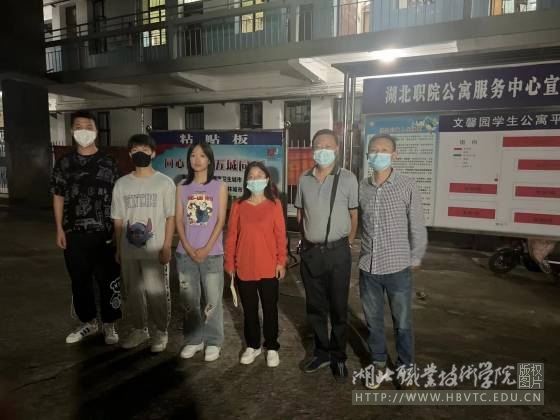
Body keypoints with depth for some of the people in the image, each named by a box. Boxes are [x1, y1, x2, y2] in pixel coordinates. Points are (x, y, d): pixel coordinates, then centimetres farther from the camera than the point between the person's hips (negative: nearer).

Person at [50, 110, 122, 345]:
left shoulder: (108, 163, 1)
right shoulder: (64, 164, 6)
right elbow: (58, 197, 8)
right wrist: (59, 229, 3)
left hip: (104, 233, -2)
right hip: (74, 233, 2)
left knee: (108, 280, 4)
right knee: (80, 281, 13)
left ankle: (109, 325, 20)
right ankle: (88, 322, 31)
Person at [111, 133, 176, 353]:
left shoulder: (165, 183, -4)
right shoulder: (122, 184, 6)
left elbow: (170, 217, -4)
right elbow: (118, 219, 9)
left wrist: (166, 246, -9)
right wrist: (118, 249, 8)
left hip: (155, 250, -3)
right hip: (129, 250, 4)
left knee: (157, 292, 3)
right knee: (132, 292, 13)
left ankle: (161, 331, 21)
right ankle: (139, 329, 32)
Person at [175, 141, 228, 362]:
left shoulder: (219, 187, 1)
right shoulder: (182, 188, 7)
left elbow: (220, 221, -4)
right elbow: (179, 221, 4)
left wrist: (206, 249, -11)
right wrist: (189, 249, -8)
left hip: (212, 253, -2)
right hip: (186, 253, 2)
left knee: (212, 300, 2)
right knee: (189, 300, 9)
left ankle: (213, 342, 17)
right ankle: (193, 340, 24)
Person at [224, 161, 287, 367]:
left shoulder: (274, 204, -3)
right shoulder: (238, 205, 1)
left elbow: (280, 235, -2)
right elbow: (231, 236, 3)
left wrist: (281, 261, -4)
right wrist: (229, 262, 1)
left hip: (268, 267, -1)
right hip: (244, 267, 2)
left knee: (270, 308, 10)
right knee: (249, 309, 14)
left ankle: (272, 347, 26)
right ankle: (252, 345, 31)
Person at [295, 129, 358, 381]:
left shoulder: (348, 179, -5)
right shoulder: (304, 179, 4)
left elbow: (354, 215, 0)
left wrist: (348, 244, 2)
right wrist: (306, 240, 10)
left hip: (337, 252, -3)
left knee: (338, 308, 8)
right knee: (315, 306, 14)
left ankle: (338, 357, 26)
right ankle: (322, 353, 31)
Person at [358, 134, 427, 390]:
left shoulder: (407, 186, -8)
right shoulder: (361, 187, 1)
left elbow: (417, 226, -3)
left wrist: (415, 259, 1)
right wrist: (362, 253, 9)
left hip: (398, 268, -3)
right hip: (368, 268, 3)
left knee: (402, 323, 12)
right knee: (373, 321, 16)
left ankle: (405, 368, 33)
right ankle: (379, 364, 36)